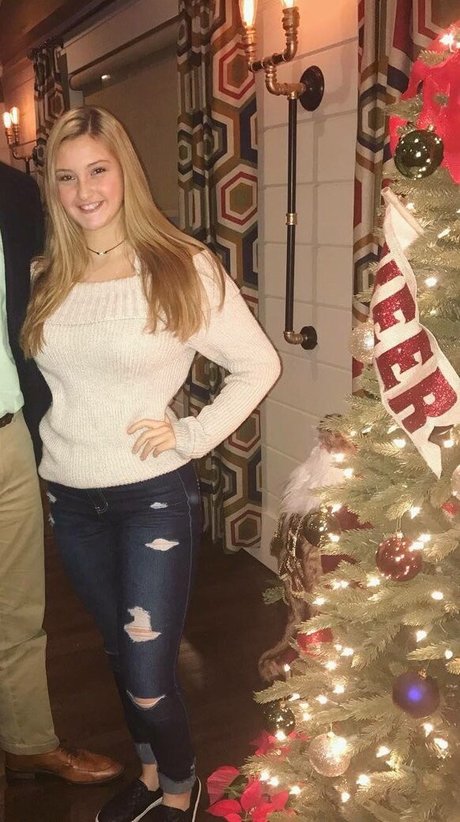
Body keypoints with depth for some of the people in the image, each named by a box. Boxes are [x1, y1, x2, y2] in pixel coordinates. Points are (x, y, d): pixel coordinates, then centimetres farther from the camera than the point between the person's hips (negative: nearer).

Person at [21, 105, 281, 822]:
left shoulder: (184, 269, -10)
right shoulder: (45, 278, 3)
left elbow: (259, 366, -5)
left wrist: (191, 435, -12)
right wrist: (51, 443, 0)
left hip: (153, 498, -4)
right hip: (70, 500, 5)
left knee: (148, 678, 1)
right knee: (121, 656, 21)